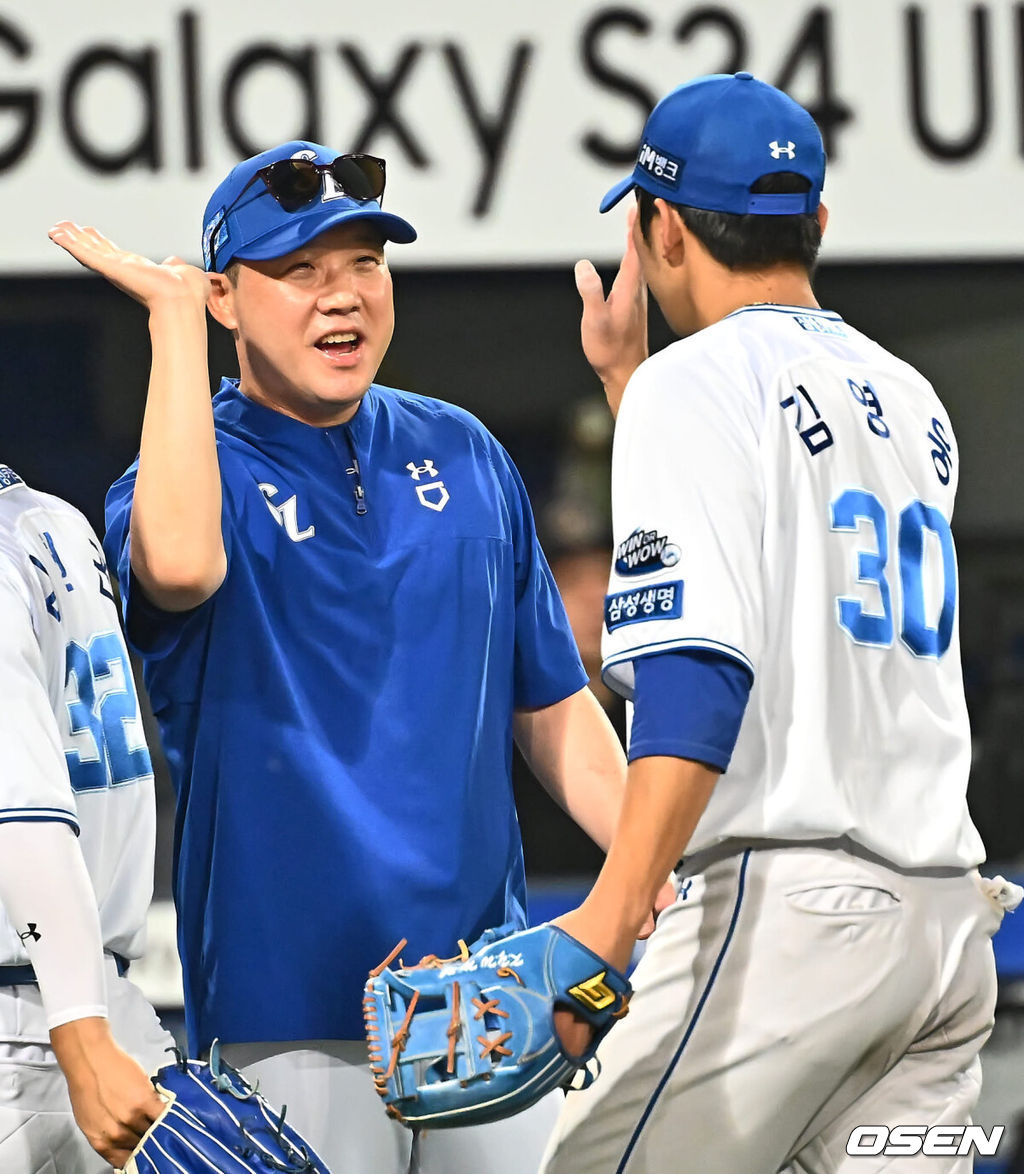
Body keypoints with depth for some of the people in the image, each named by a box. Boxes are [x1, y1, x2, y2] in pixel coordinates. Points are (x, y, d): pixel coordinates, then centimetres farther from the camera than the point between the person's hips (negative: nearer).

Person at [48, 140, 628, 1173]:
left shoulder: (463, 456, 12)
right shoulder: (198, 473, -3)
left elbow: (550, 701, 18)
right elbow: (178, 565, -30)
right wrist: (172, 315, -21)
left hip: (487, 990, 4)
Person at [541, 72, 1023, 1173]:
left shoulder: (696, 384, -5)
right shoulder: (912, 400, 19)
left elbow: (701, 667, -18)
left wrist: (609, 916, -28)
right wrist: (625, 375, 37)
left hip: (784, 910, -8)